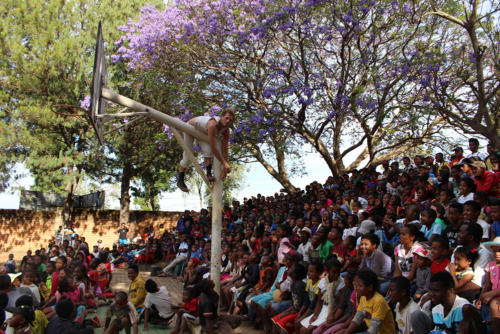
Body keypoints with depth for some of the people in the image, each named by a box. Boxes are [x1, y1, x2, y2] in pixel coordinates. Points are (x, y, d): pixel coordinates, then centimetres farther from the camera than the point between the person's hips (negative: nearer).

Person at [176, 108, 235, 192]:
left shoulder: (226, 131, -24)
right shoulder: (212, 125, -46)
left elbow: (225, 149, -18)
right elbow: (214, 148, -46)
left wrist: (224, 168, -19)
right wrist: (225, 163, -41)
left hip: (202, 130, 6)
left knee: (208, 150, -21)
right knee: (188, 155, -5)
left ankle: (209, 174, -13)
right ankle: (180, 180, 10)